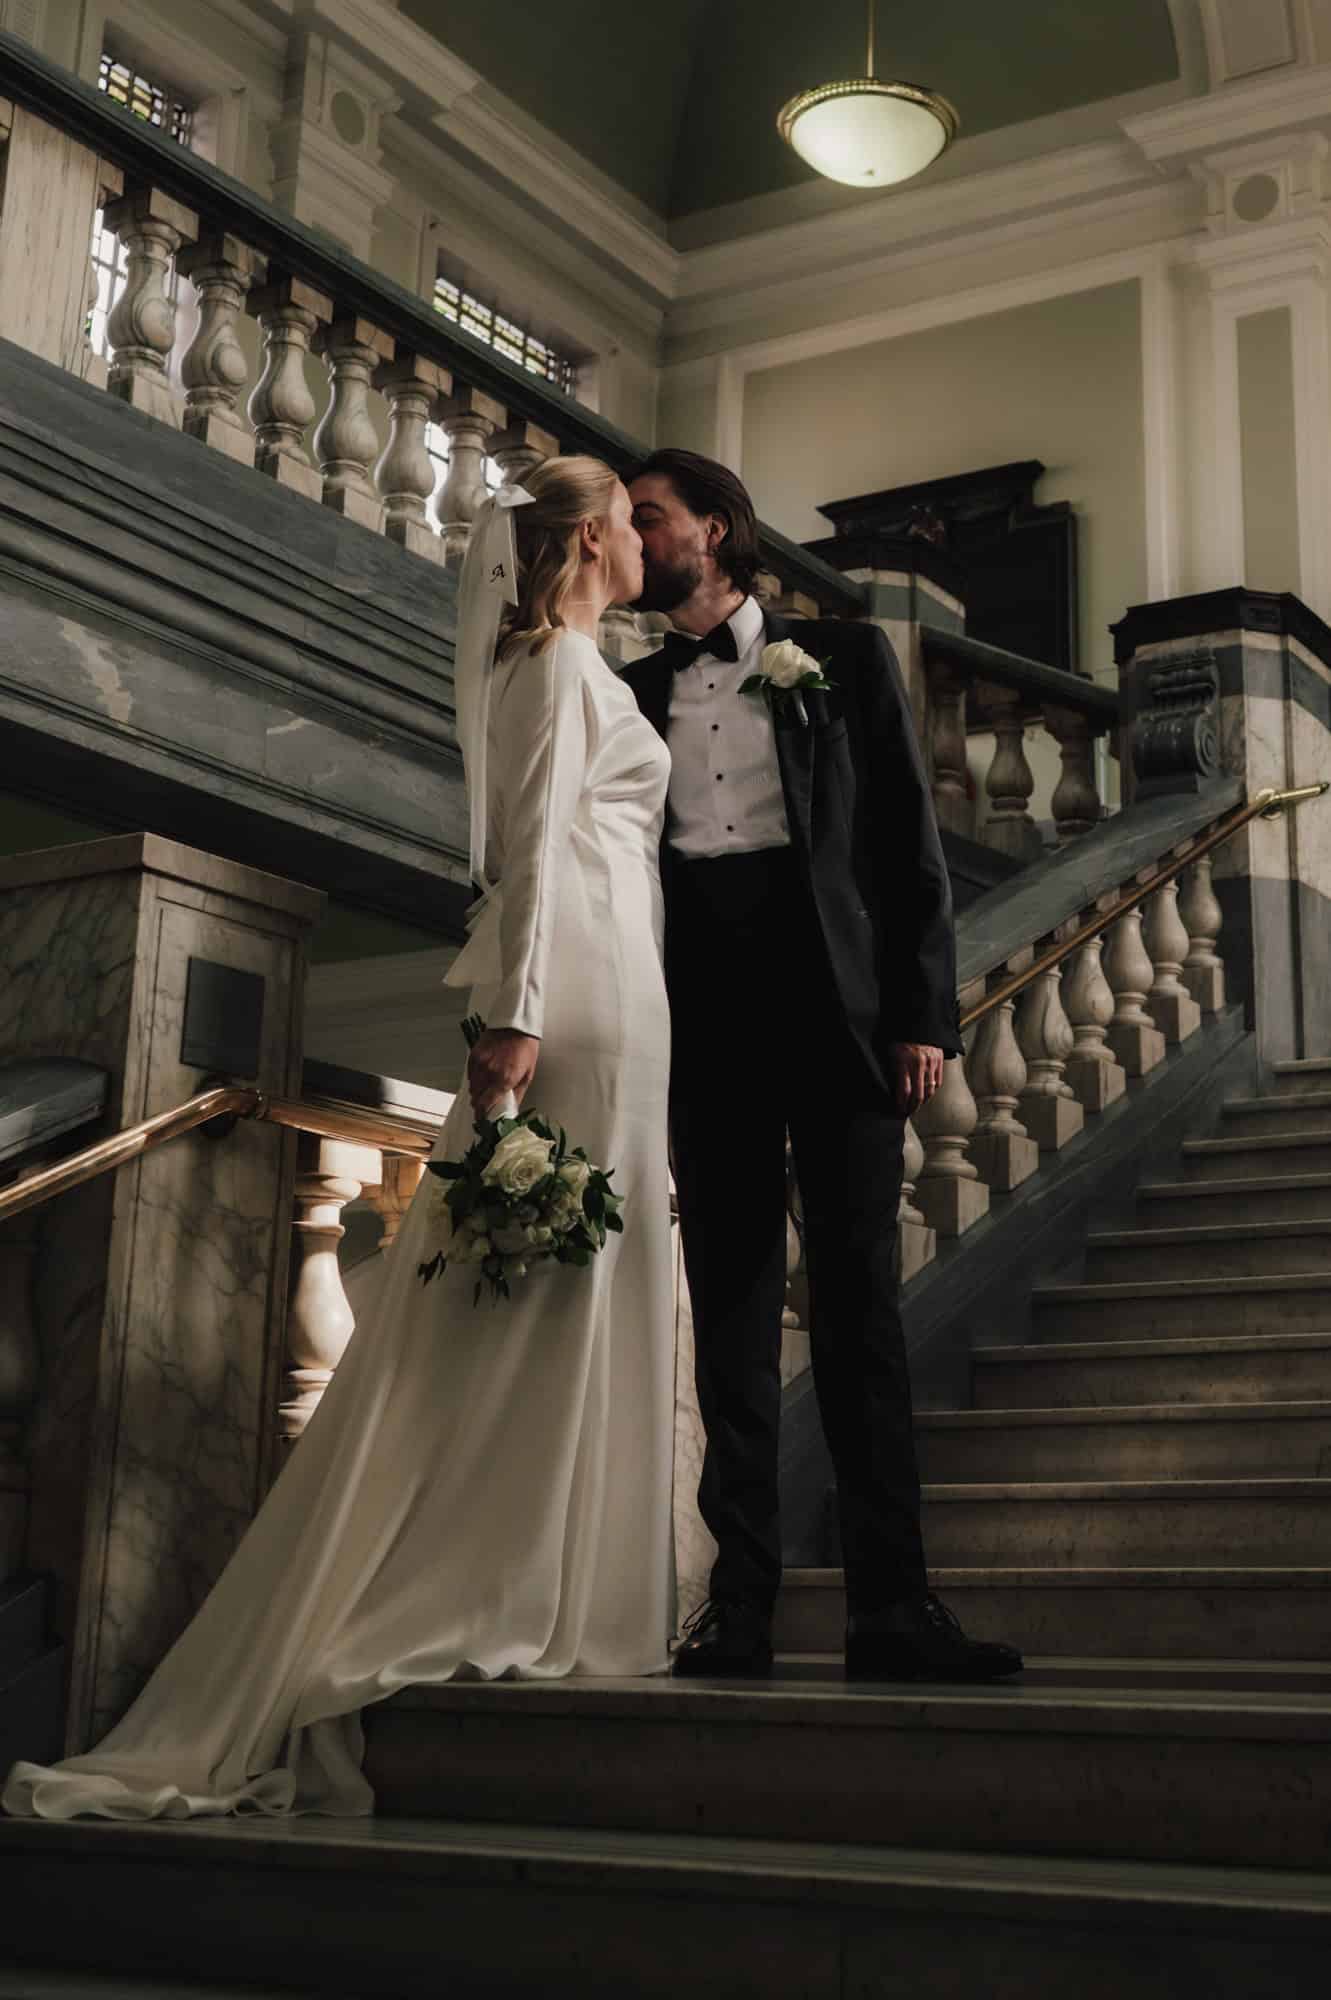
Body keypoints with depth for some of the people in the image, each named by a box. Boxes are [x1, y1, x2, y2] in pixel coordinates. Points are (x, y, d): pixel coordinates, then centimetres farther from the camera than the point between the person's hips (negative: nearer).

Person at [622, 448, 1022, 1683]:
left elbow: (909, 840, 6)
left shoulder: (840, 656, 12)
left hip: (832, 1002, -2)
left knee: (858, 1298, -6)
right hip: (700, 1016, 2)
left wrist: (924, 1013, -4)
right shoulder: (635, 693, 18)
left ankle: (890, 1602, -4)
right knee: (730, 1307, 1)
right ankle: (739, 1604, 3)